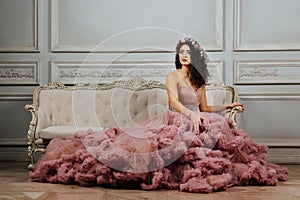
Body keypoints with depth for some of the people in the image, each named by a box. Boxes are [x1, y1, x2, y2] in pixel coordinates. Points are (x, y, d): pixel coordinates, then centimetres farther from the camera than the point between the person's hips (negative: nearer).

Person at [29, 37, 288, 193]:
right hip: (176, 124, -6)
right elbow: (174, 101, -16)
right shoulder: (172, 76, 3)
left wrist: (228, 106, 27)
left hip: (197, 125, 6)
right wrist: (191, 115, -33)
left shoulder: (199, 81, 23)